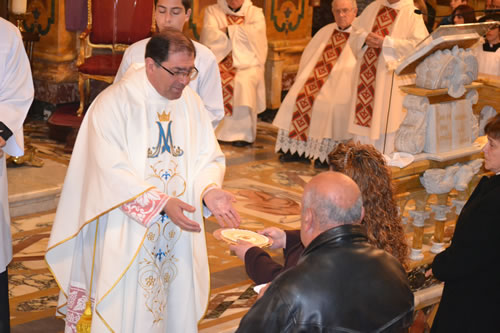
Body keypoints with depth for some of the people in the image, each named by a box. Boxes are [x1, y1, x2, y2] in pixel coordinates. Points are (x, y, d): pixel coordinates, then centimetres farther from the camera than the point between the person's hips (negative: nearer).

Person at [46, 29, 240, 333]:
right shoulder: (113, 104, -13)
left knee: (175, 307, 12)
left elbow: (209, 157, 6)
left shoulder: (191, 102, 5)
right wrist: (161, 203, -28)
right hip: (125, 239, -5)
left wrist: (209, 190, -16)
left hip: (178, 236, 5)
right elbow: (113, 172, -19)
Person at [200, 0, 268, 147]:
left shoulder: (255, 12, 11)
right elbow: (209, 35, -7)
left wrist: (228, 30, -8)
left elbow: (256, 32, -11)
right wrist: (241, 33, -8)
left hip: (248, 64, -1)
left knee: (243, 82, -32)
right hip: (219, 63, 1)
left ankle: (243, 133, -23)